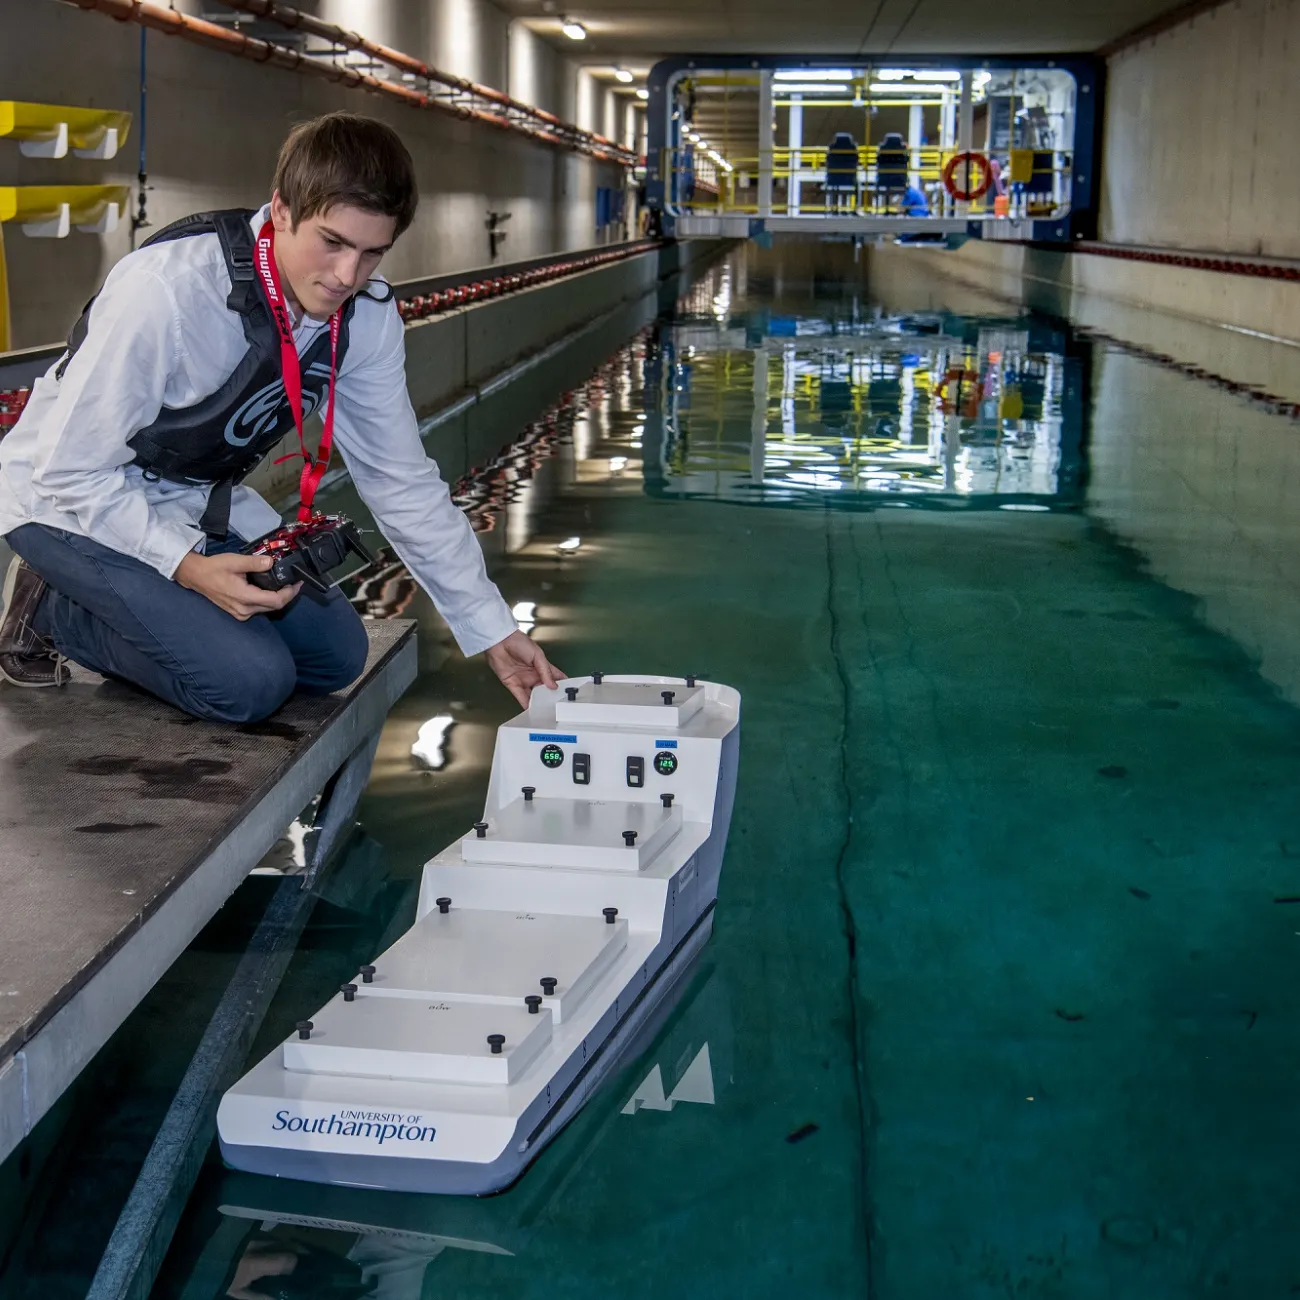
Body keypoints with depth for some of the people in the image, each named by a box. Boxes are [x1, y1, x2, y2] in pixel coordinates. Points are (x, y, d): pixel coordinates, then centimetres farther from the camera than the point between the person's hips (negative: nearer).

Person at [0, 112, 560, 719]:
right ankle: (50, 609, 0)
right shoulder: (166, 289, -34)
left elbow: (401, 480, -4)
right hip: (73, 504, -7)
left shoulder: (367, 316, -14)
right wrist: (190, 567, -36)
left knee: (336, 652, 2)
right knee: (251, 681, -21)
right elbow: (71, 470, -26)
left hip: (197, 498, 7)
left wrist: (492, 630, -5)